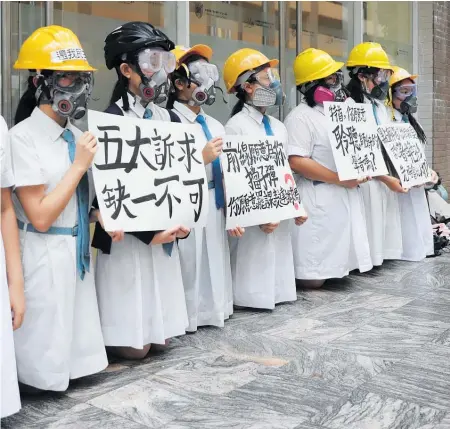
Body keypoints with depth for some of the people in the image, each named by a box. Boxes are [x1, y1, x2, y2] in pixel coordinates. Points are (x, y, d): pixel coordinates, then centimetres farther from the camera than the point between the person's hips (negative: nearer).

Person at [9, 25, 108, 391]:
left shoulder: (77, 135, 5)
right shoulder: (23, 137, -16)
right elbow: (40, 217, -19)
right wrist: (79, 164, -17)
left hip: (78, 251, 7)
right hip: (45, 256, -7)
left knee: (75, 339, 19)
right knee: (45, 359, 6)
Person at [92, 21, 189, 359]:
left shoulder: (170, 120, 10)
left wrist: (183, 221, -5)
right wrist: (149, 233, -19)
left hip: (166, 236, 7)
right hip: (128, 239, -6)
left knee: (160, 336, 12)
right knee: (134, 345, -1)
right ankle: (102, 336, 24)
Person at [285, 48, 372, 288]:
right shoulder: (300, 117, -11)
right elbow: (297, 162, -21)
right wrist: (339, 179, -20)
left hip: (346, 197, 9)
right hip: (319, 201, -8)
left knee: (336, 264, 14)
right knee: (314, 277, -5)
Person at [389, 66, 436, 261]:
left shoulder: (410, 122, 15)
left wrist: (428, 171, 5)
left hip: (416, 191, 9)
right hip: (398, 191, -9)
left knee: (419, 237, 15)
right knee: (405, 243, -4)